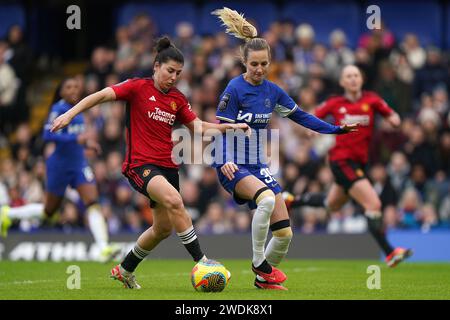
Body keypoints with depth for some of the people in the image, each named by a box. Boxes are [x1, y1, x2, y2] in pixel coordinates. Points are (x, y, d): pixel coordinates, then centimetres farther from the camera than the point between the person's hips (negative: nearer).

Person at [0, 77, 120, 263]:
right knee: (48, 210, 9)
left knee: (93, 203, -13)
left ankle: (104, 249, -21)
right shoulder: (58, 109, -13)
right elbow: (47, 135, -25)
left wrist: (86, 144, 9)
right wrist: (75, 138, -31)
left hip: (79, 164, 6)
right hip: (59, 165, -6)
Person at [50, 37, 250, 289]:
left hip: (167, 166, 7)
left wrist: (231, 126, 3)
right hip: (140, 164, -7)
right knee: (174, 201, -31)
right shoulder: (138, 87, -5)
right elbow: (101, 96, -10)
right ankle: (200, 261, -28)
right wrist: (70, 114, -21)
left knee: (164, 228, 9)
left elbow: (199, 126, 15)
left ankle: (125, 270, 30)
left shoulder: (178, 99, 11)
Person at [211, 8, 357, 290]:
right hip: (233, 167, -6)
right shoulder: (234, 90, -13)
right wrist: (225, 161, -32)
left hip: (258, 166, 6)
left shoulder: (272, 91, 5)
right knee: (266, 198, -36)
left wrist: (336, 129, 8)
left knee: (284, 233, -1)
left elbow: (300, 116, 15)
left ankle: (264, 278, 23)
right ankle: (258, 263, -21)